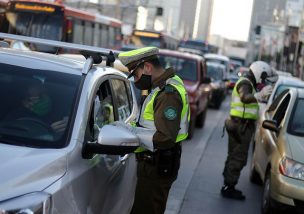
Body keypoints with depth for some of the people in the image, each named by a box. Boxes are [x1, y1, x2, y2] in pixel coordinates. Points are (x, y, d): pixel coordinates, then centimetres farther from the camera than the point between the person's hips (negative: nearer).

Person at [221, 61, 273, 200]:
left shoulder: (245, 83, 20)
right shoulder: (245, 83, -13)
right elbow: (245, 97, -37)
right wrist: (260, 95, -56)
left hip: (236, 124, 11)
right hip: (242, 125, -11)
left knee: (233, 156, 17)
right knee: (239, 158, -7)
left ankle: (228, 186, 25)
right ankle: (229, 187, -4)